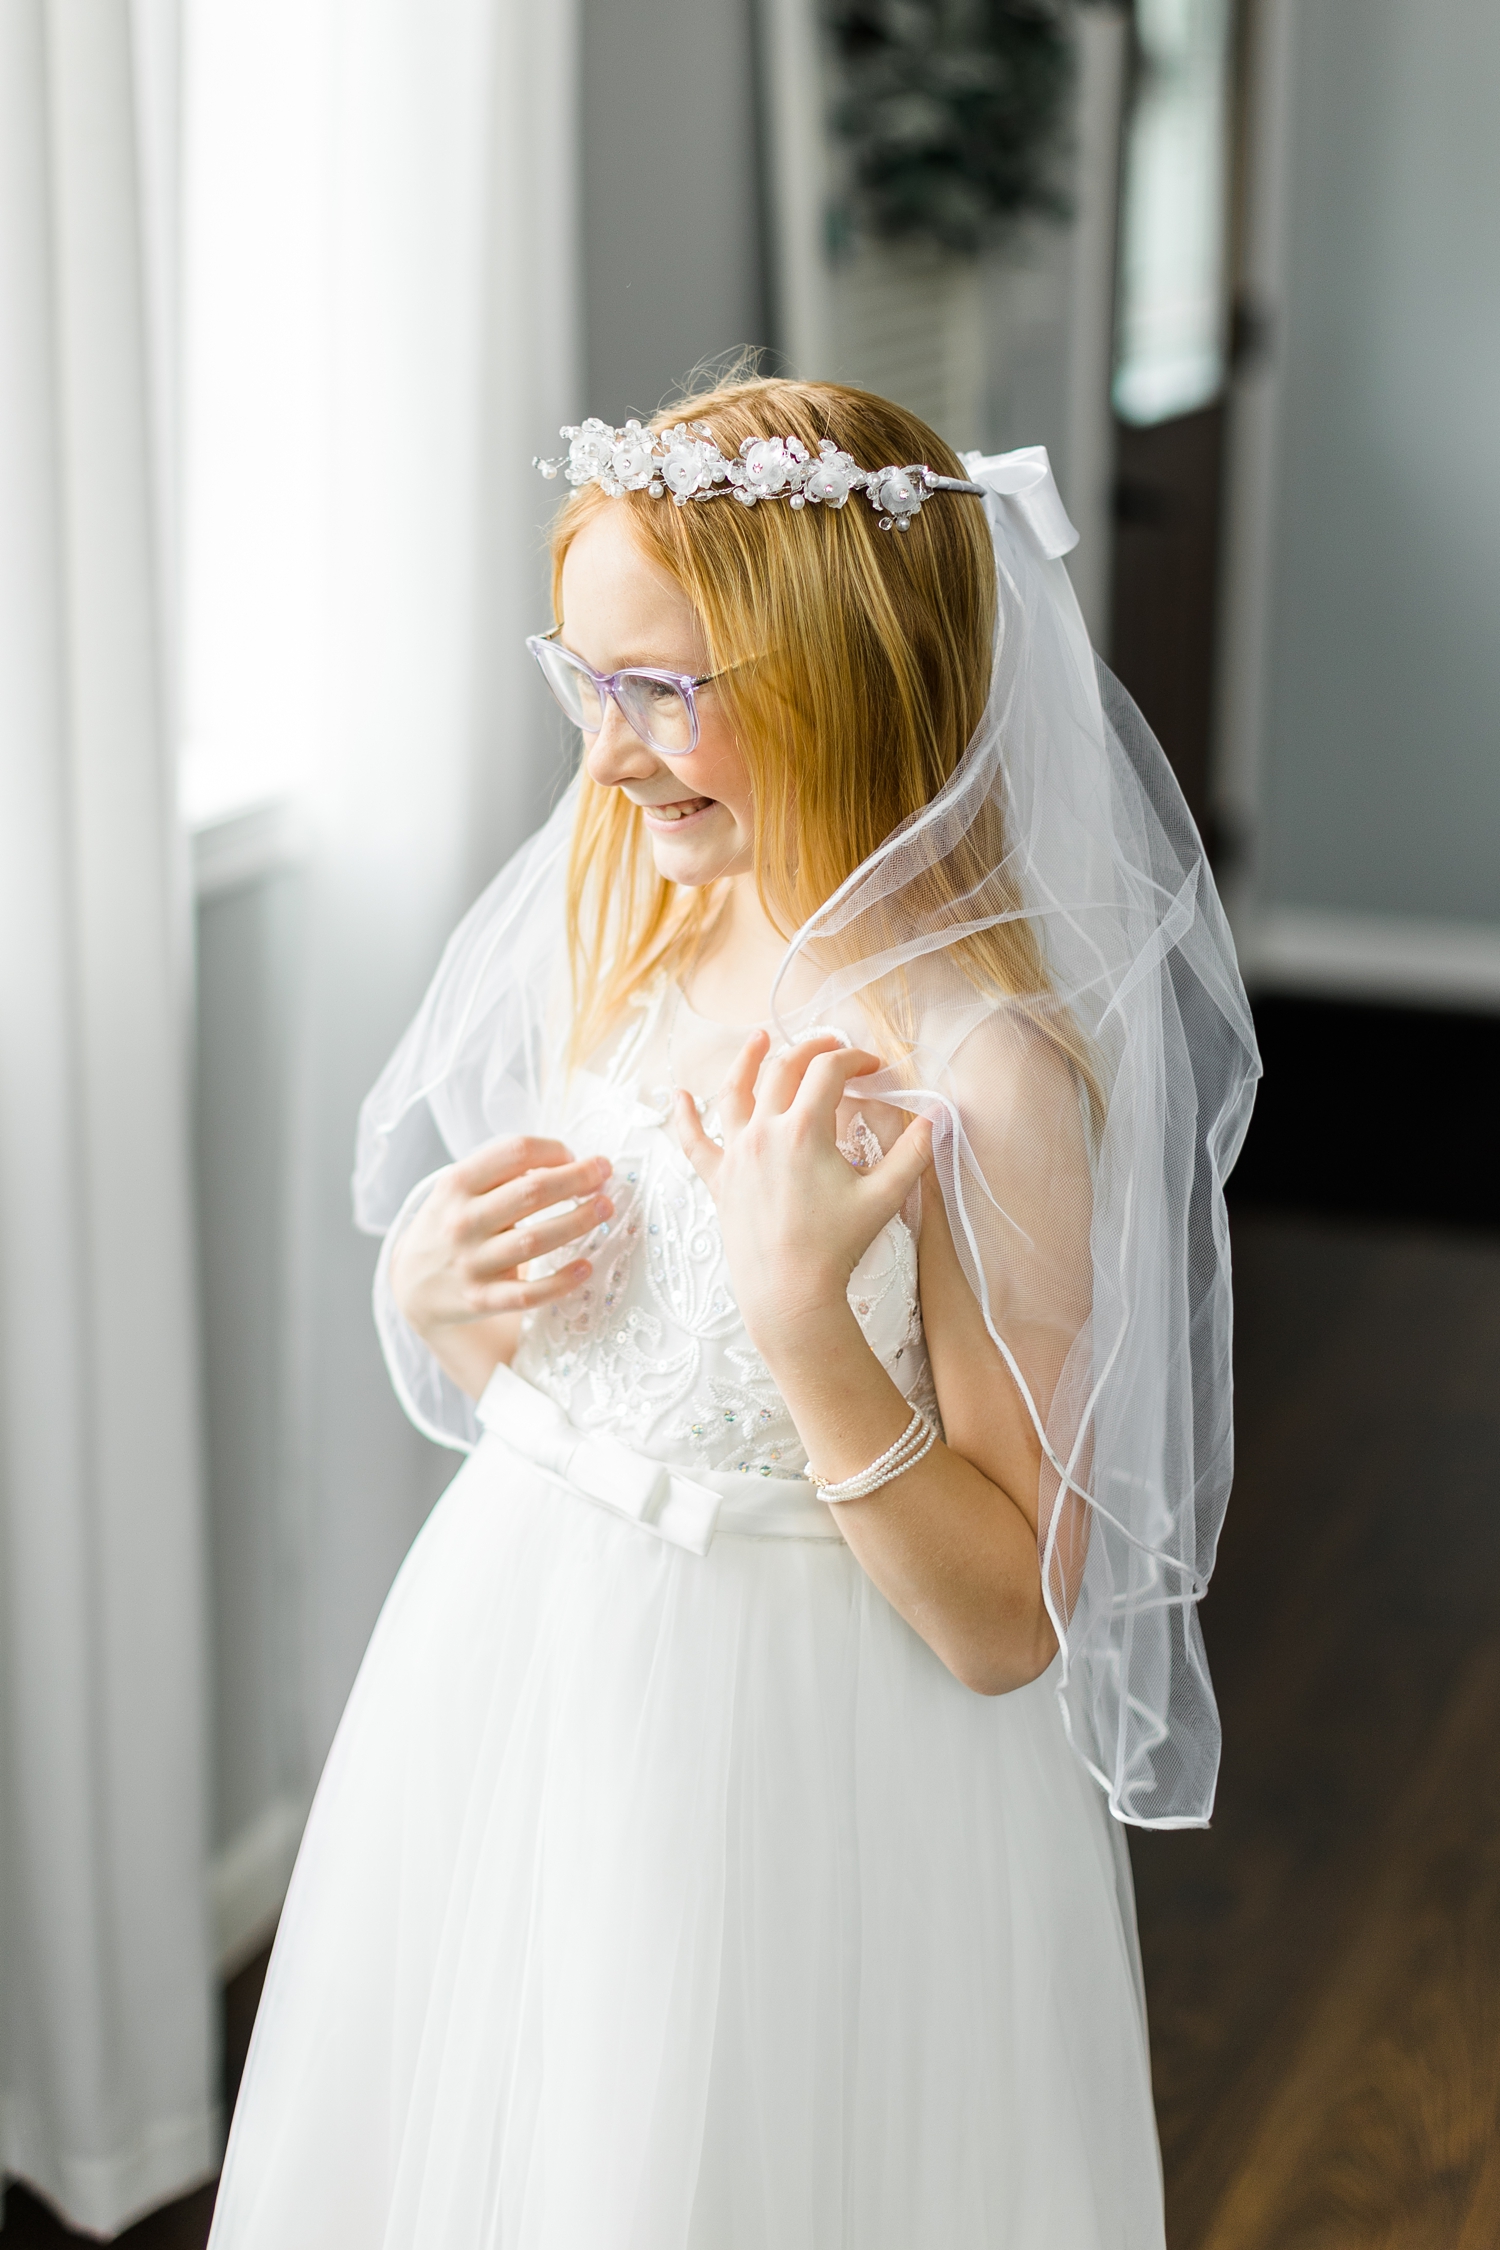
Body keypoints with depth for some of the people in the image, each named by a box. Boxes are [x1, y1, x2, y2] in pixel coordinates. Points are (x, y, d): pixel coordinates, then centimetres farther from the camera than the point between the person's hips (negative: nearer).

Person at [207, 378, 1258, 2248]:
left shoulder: (981, 1070, -23)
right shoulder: (621, 925, -2)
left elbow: (1010, 1627, -21)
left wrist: (805, 1310, -31)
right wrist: (431, 1284, -10)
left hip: (799, 1780, -7)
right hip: (515, 1690, 7)